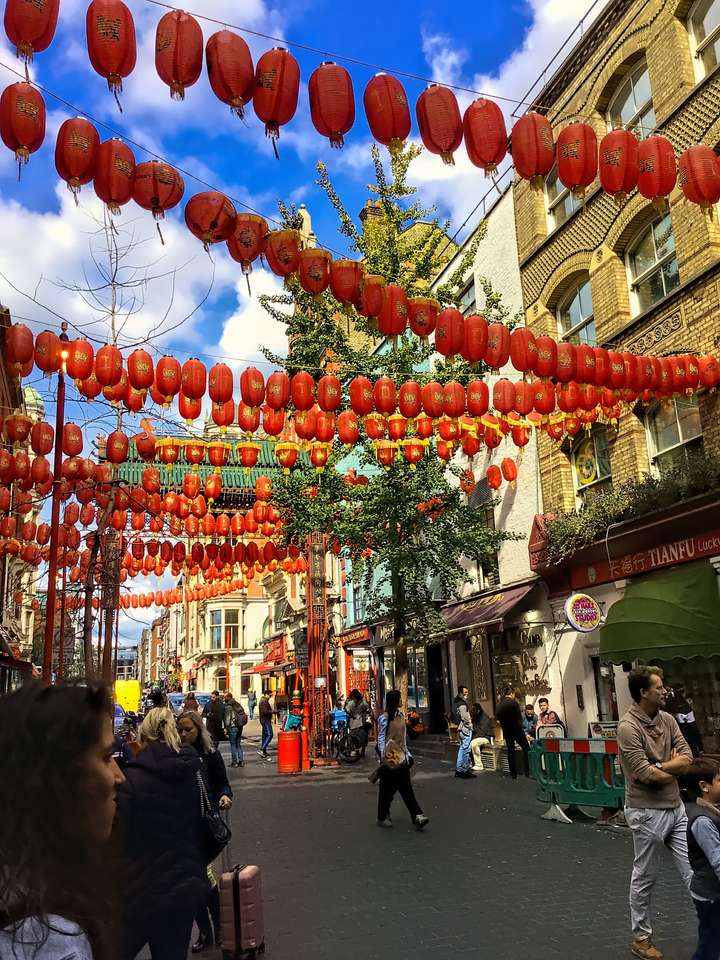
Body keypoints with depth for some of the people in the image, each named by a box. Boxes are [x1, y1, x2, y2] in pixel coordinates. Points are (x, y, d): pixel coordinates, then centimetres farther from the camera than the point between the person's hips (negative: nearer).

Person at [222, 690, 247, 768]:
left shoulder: (228, 706, -11)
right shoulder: (238, 704, 11)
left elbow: (227, 718, -15)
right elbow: (243, 715, 15)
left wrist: (226, 728, -11)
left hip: (233, 727, -7)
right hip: (239, 726, 7)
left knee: (233, 745, 2)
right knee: (238, 744, 14)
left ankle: (234, 762, 3)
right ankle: (241, 761, 13)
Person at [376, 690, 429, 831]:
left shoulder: (400, 716, 10)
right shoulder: (385, 718, -11)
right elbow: (380, 738, -12)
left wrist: (407, 753, 17)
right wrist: (383, 754, -24)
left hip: (401, 757, 6)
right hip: (390, 758, -6)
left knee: (406, 788, 2)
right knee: (387, 789, 5)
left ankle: (417, 817, -3)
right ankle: (382, 818, 20)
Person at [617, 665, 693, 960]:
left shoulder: (667, 720, 3)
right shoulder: (629, 727, -20)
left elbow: (687, 759, -3)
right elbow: (646, 775, -23)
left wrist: (659, 766, -18)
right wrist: (674, 768, -7)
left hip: (676, 808, 6)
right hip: (648, 812, -6)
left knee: (695, 871, 11)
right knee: (645, 878, 10)